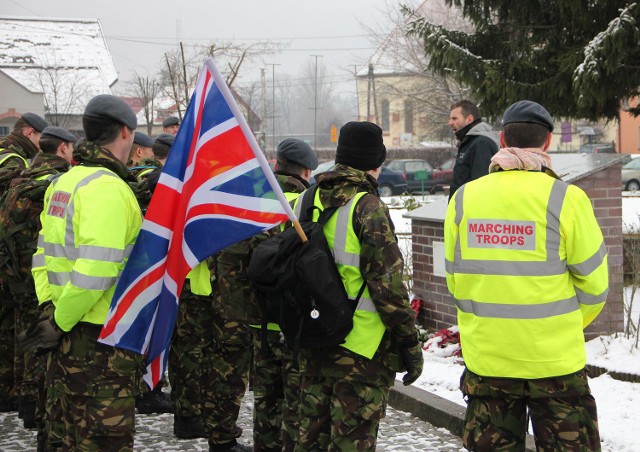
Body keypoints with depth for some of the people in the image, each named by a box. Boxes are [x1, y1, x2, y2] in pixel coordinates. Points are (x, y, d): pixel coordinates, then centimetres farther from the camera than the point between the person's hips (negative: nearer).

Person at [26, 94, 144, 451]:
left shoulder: (63, 183, 13)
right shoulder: (107, 187, -17)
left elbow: (43, 258, 15)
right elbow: (95, 271, -25)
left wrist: (50, 309, 8)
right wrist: (59, 323, -16)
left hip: (71, 338, 9)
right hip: (103, 340, -9)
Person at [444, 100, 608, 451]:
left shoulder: (463, 199, -2)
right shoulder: (565, 199, -11)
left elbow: (455, 280, 5)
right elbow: (593, 284, -5)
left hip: (485, 359, 3)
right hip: (553, 360, -3)